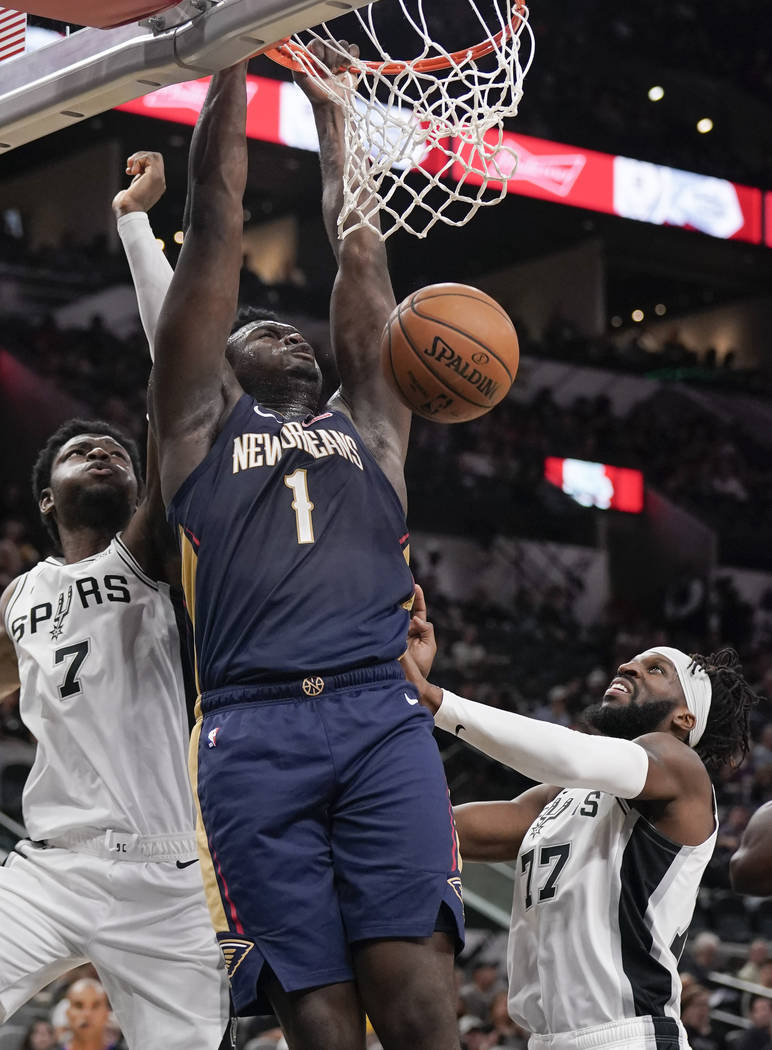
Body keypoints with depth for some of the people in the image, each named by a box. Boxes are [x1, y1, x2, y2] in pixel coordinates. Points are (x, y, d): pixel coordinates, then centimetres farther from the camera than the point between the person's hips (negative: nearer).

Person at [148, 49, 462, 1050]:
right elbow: (216, 217, 21)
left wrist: (329, 104, 38)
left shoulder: (367, 427, 28)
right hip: (253, 731, -2)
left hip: (381, 715, 2)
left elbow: (360, 251, 31)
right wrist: (235, 63, 24)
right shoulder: (201, 423, 21)